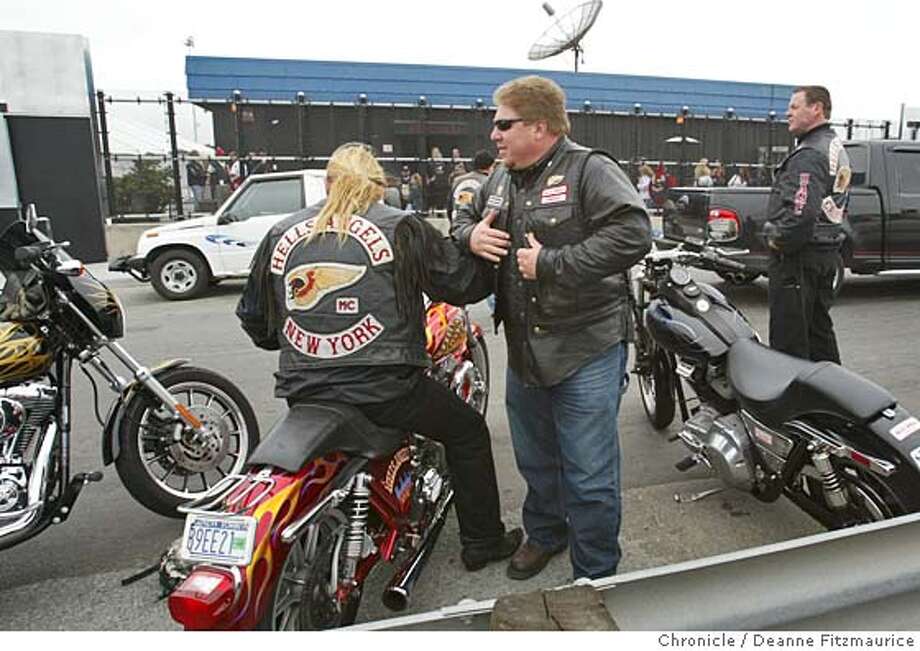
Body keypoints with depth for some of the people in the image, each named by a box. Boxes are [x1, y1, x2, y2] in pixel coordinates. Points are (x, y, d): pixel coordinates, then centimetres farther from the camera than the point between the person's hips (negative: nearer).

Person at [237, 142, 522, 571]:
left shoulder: (281, 234, 8)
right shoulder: (401, 227, -4)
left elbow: (253, 318, 14)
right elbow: (464, 284, 0)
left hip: (302, 392, 5)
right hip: (382, 387, -4)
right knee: (467, 429, 18)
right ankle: (482, 542, 29)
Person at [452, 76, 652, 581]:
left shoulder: (590, 170, -12)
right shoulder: (501, 178, 10)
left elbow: (633, 233, -23)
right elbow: (464, 217, 24)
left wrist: (551, 264, -23)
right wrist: (470, 234, -1)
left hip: (586, 350, -7)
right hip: (523, 348, 7)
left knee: (589, 476, 3)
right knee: (534, 459, 24)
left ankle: (594, 576, 25)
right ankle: (544, 532, 49)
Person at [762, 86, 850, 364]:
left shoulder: (809, 155, -17)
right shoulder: (837, 148, 17)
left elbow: (801, 210, -28)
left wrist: (778, 240, -14)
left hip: (798, 256, -11)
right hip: (828, 252, 11)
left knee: (789, 336, -5)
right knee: (819, 328, 20)